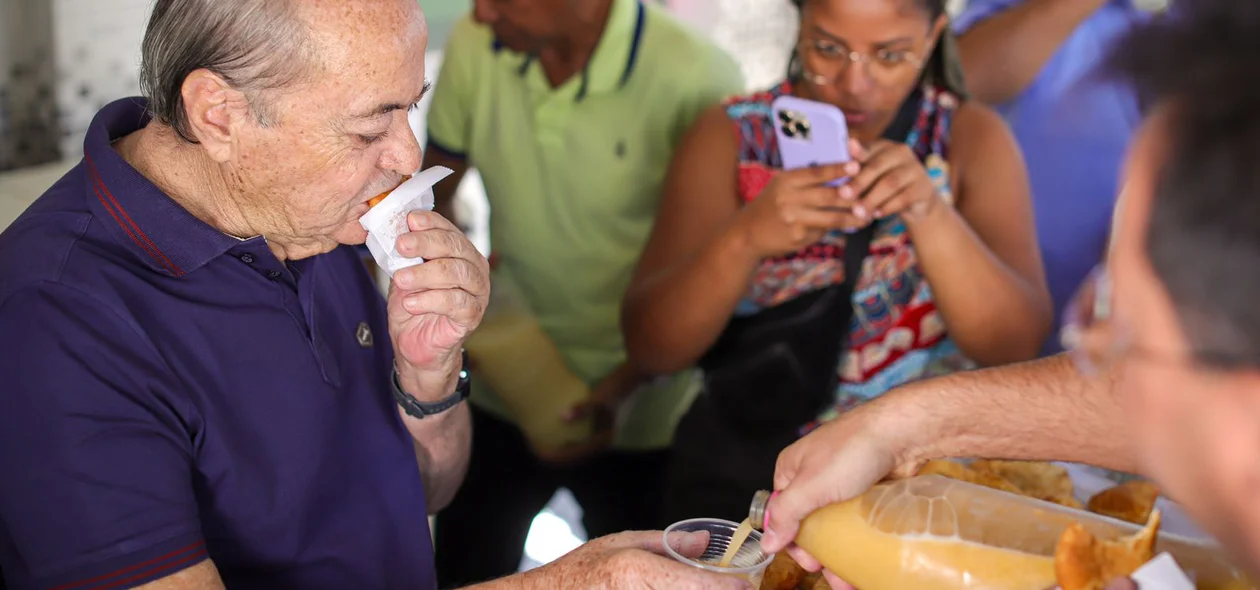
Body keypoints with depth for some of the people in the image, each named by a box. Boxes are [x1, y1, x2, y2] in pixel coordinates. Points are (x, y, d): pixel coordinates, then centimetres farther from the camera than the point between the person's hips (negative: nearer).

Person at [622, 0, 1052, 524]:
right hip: (746, 479, 0)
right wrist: (745, 238, -27)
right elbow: (649, 347, -9)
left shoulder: (970, 137, 1)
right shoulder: (731, 137, 0)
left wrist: (931, 214, -26)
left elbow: (1016, 346, -10)